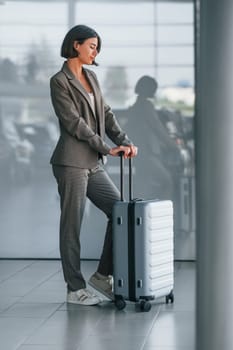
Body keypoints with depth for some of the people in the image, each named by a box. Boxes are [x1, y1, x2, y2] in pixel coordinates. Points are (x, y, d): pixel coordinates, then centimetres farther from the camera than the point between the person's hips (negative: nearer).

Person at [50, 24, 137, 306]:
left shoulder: (91, 77, 15)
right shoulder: (59, 81, -9)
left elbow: (105, 114, 12)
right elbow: (74, 123, -15)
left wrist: (124, 142, -2)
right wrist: (107, 149, -14)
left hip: (93, 164, 8)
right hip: (71, 162, -8)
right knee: (72, 226, -1)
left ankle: (103, 274, 14)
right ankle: (75, 289, 8)